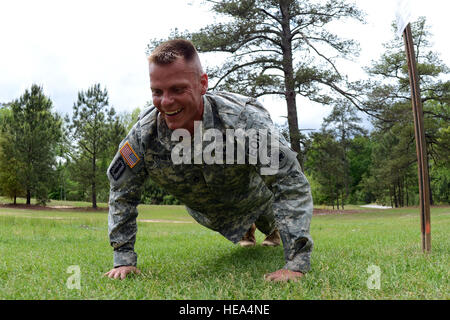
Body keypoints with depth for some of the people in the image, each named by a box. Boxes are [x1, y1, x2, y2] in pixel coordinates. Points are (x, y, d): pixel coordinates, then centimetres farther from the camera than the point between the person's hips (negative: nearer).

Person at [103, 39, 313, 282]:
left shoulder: (243, 120, -44)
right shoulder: (144, 133, -33)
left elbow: (292, 184, -40)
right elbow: (121, 191, -17)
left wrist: (296, 264, -44)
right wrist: (123, 258, -20)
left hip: (253, 200, -2)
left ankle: (272, 229, 64)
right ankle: (246, 231, 64)